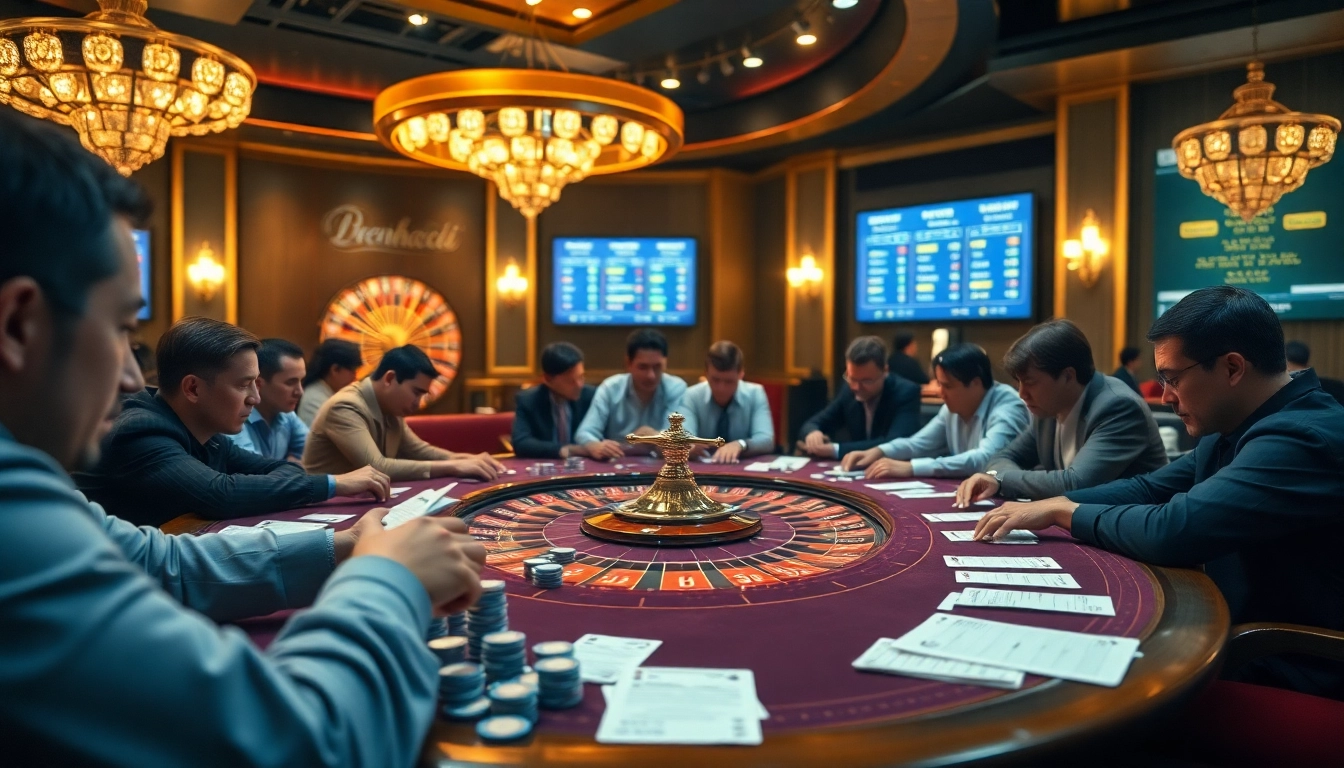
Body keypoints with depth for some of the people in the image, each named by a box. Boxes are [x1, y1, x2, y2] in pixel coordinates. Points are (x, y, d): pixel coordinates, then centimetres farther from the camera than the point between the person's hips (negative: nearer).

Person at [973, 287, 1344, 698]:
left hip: (1290, 674, -8)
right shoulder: (1235, 430, 6)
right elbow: (1148, 488, 12)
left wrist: (1064, 511, -16)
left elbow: (1171, 532, -32)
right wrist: (1046, 505, -3)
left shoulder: (1301, 438, -25)